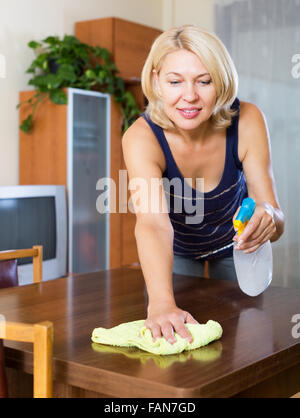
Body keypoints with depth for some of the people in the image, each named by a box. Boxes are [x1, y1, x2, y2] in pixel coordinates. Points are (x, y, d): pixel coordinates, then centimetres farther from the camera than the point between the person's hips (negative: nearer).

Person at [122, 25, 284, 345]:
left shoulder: (246, 121, -29)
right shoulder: (141, 138, -34)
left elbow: (277, 222, -28)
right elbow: (152, 223, -49)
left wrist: (268, 218, -52)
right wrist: (161, 302, -64)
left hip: (234, 246, 1)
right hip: (176, 249, -1)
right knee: (172, 337, 5)